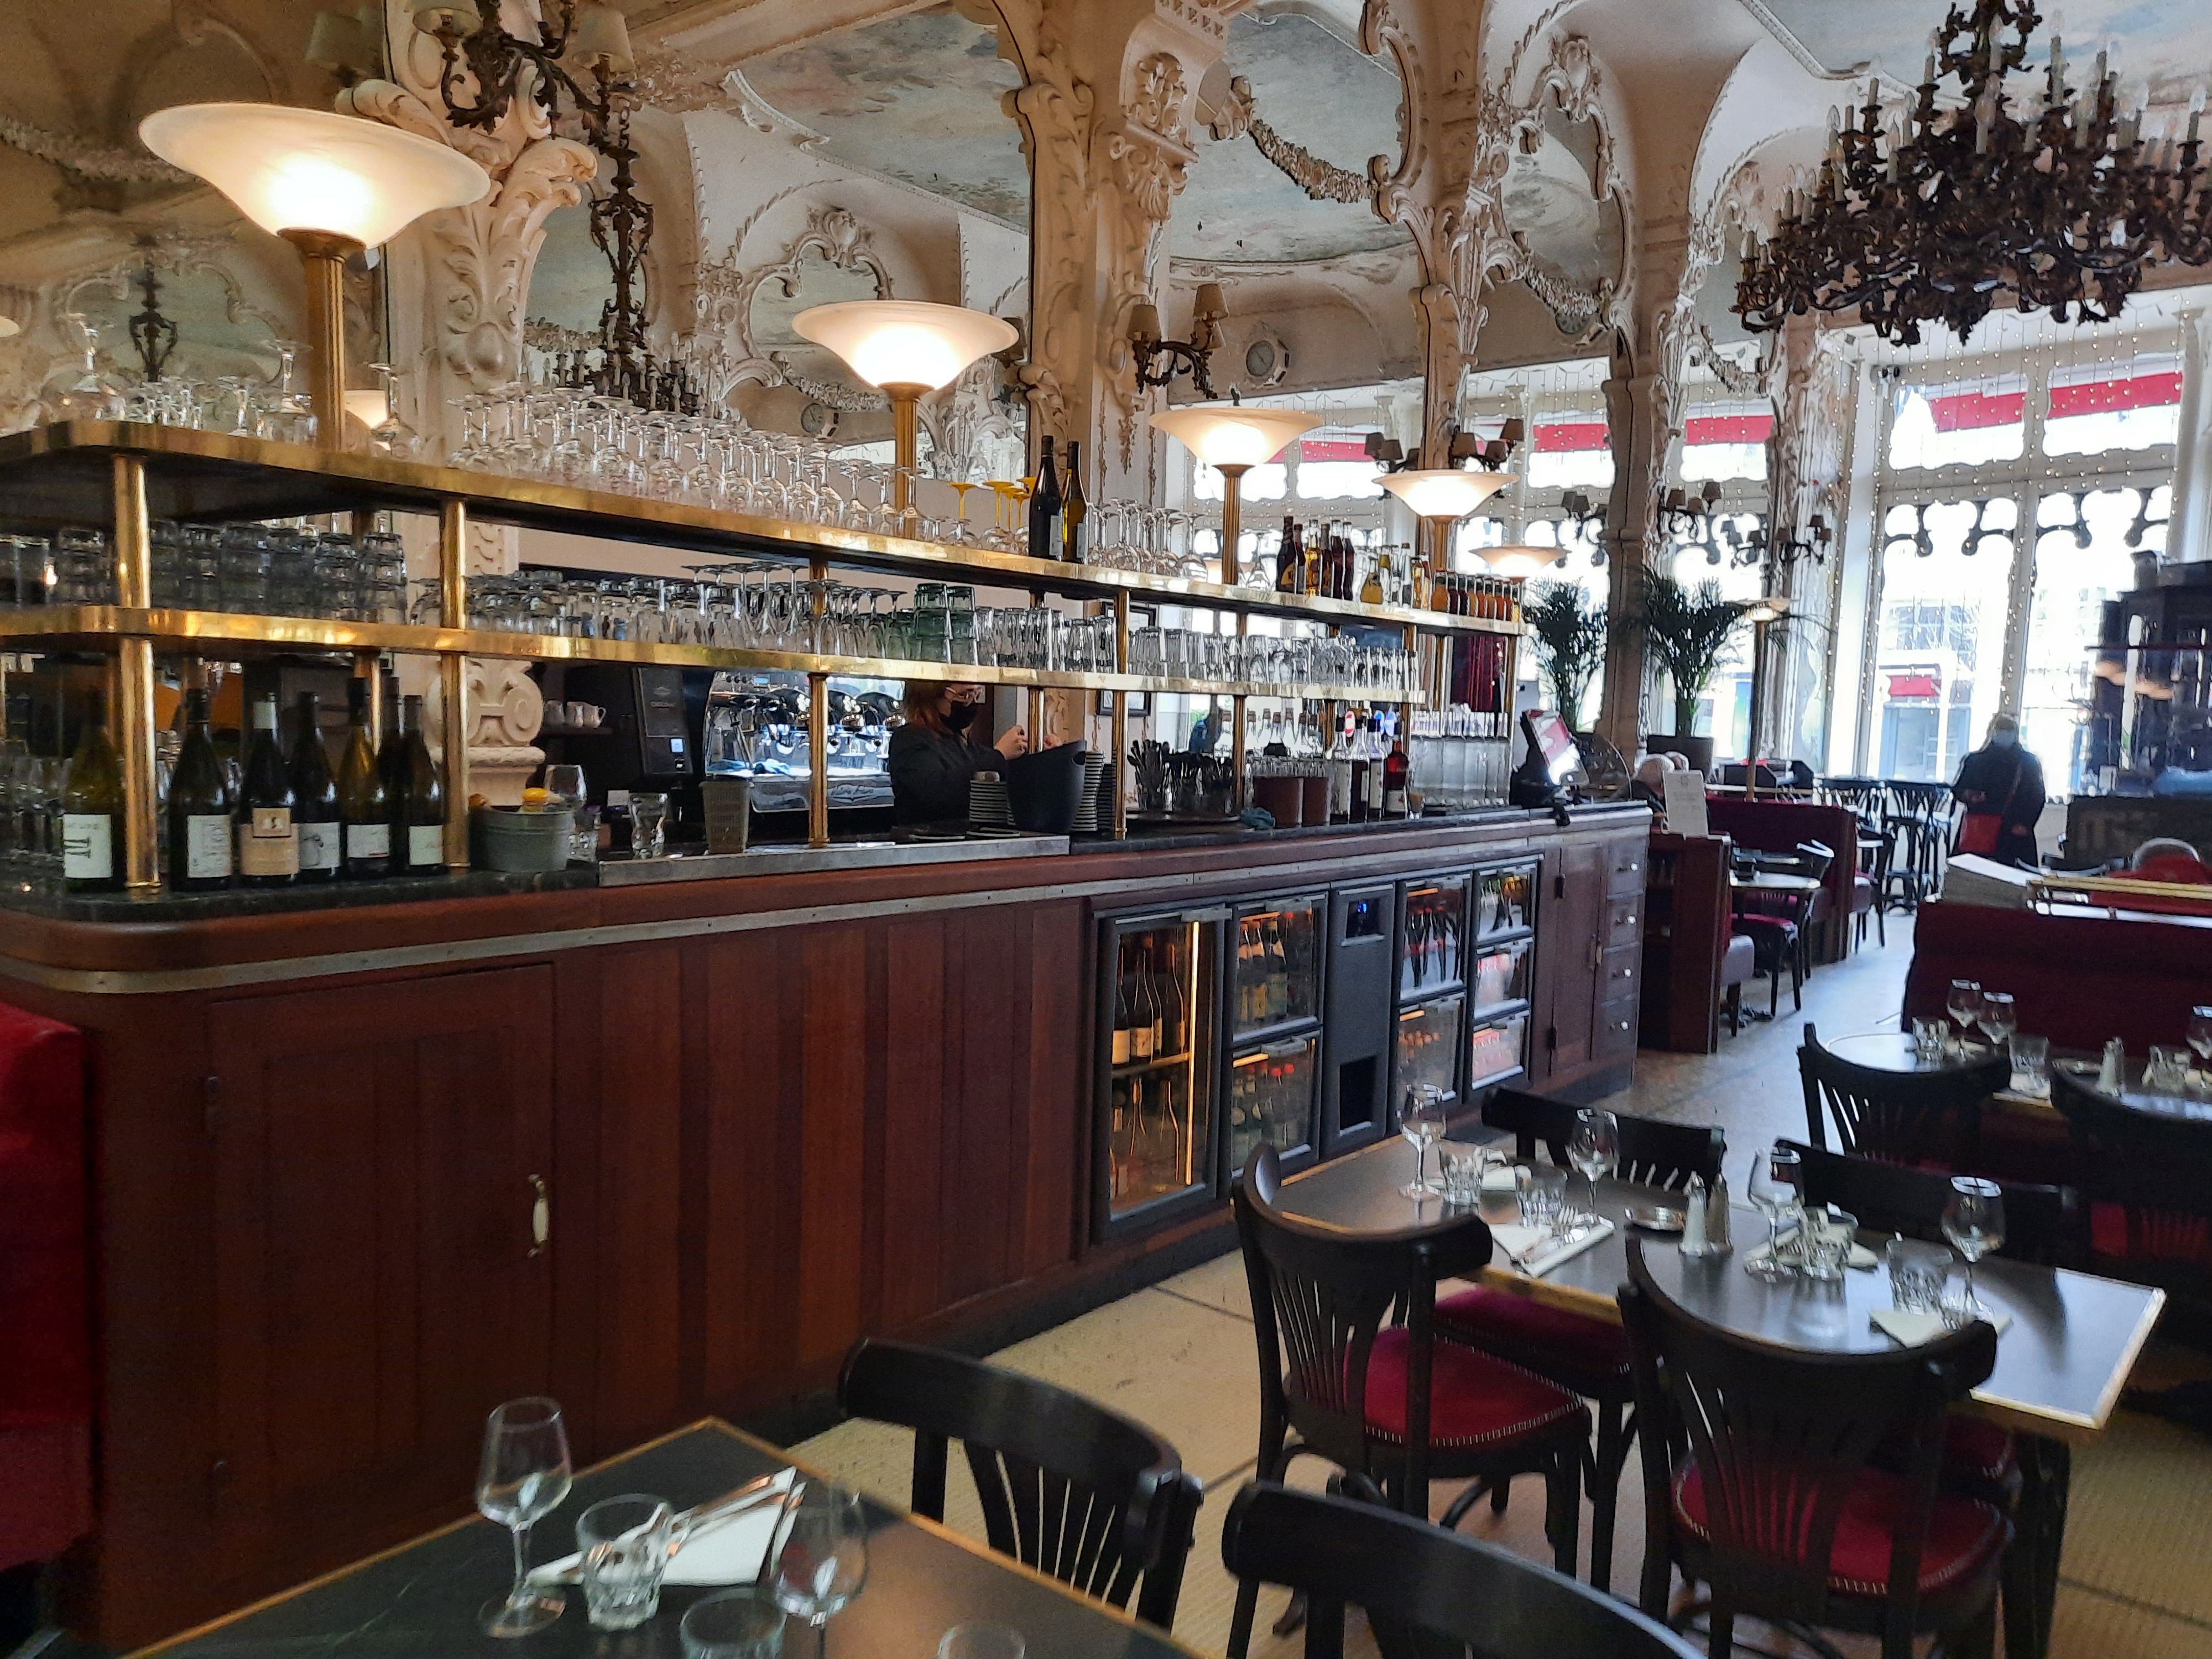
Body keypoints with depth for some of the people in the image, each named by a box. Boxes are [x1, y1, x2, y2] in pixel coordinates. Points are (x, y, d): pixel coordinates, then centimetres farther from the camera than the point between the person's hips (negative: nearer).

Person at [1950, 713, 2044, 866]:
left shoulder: (2028, 763, 9)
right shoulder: (1974, 760, 12)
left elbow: (2036, 796, 4)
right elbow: (1957, 789, 15)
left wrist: (2024, 823, -8)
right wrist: (1967, 795, -9)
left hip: (2011, 831, -1)